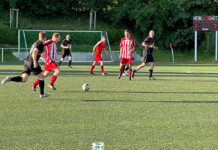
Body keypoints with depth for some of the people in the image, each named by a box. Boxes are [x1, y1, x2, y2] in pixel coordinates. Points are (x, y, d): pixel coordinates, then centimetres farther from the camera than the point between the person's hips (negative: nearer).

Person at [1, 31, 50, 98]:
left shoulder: (36, 43, 19)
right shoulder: (40, 44, -10)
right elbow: (34, 52, -25)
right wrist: (35, 62, -23)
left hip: (27, 61, 8)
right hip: (32, 62, -8)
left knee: (23, 79, 1)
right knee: (41, 76, 9)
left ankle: (10, 79, -18)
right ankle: (42, 94, 14)